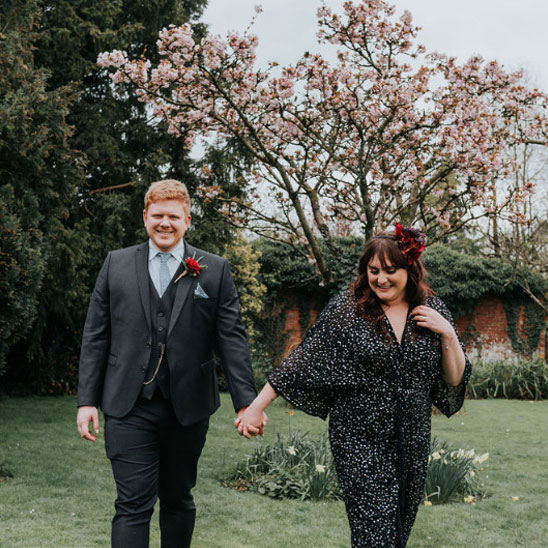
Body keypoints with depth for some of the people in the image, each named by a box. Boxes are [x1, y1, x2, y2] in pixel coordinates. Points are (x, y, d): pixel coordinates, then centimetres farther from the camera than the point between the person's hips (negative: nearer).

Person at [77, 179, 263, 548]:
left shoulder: (215, 270, 3)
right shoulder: (116, 264, 6)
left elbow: (232, 338, -1)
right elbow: (96, 336, 6)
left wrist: (247, 403, -9)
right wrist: (87, 400, 1)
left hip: (187, 407, 1)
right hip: (129, 407, 0)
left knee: (178, 500, 15)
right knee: (133, 505, -4)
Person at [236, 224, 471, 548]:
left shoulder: (433, 311, 2)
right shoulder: (346, 310, -7)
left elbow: (455, 379, 5)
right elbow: (303, 362, -8)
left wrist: (447, 333, -12)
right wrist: (256, 408, -13)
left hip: (413, 444, 4)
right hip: (361, 444, -4)